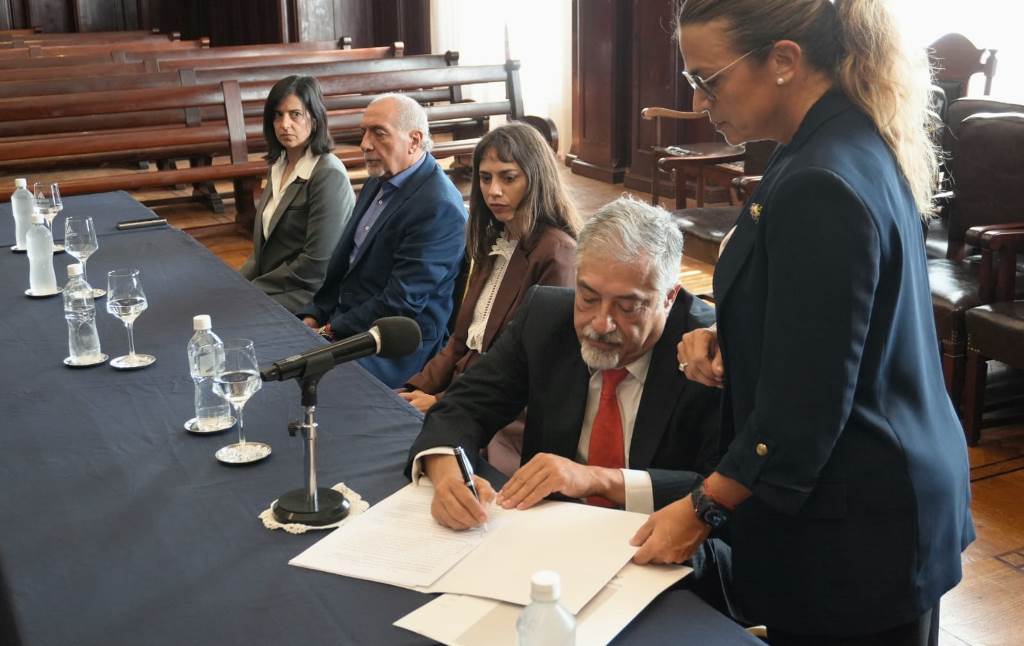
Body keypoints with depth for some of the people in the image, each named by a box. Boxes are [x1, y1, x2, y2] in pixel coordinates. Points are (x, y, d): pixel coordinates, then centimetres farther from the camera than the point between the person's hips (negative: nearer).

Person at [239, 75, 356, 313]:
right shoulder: (279, 164, 11)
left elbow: (316, 265, -18)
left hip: (307, 294, -8)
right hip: (270, 283, 8)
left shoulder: (329, 175, -15)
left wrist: (252, 290, -13)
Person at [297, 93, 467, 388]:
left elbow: (401, 302, -21)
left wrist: (331, 331, -15)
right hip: (343, 322, 9)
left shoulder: (439, 206, -19)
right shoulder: (379, 183, 12)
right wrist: (313, 317, 4)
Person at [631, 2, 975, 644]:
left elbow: (806, 404, -23)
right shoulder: (863, 144, 5)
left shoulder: (821, 187, -26)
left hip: (850, 531, -10)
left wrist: (704, 508, -14)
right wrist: (730, 339, 1)